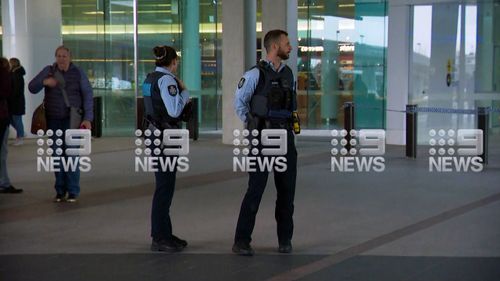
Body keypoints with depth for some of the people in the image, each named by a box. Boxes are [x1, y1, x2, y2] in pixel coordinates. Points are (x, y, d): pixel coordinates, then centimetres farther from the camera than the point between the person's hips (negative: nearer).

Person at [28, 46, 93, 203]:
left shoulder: (78, 73, -1)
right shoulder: (48, 71, 3)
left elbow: (87, 95, -1)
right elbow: (32, 87, 0)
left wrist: (87, 118, -8)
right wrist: (44, 82, -22)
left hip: (72, 119, -3)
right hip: (53, 120, 3)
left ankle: (73, 192, -2)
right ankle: (60, 191, 13)